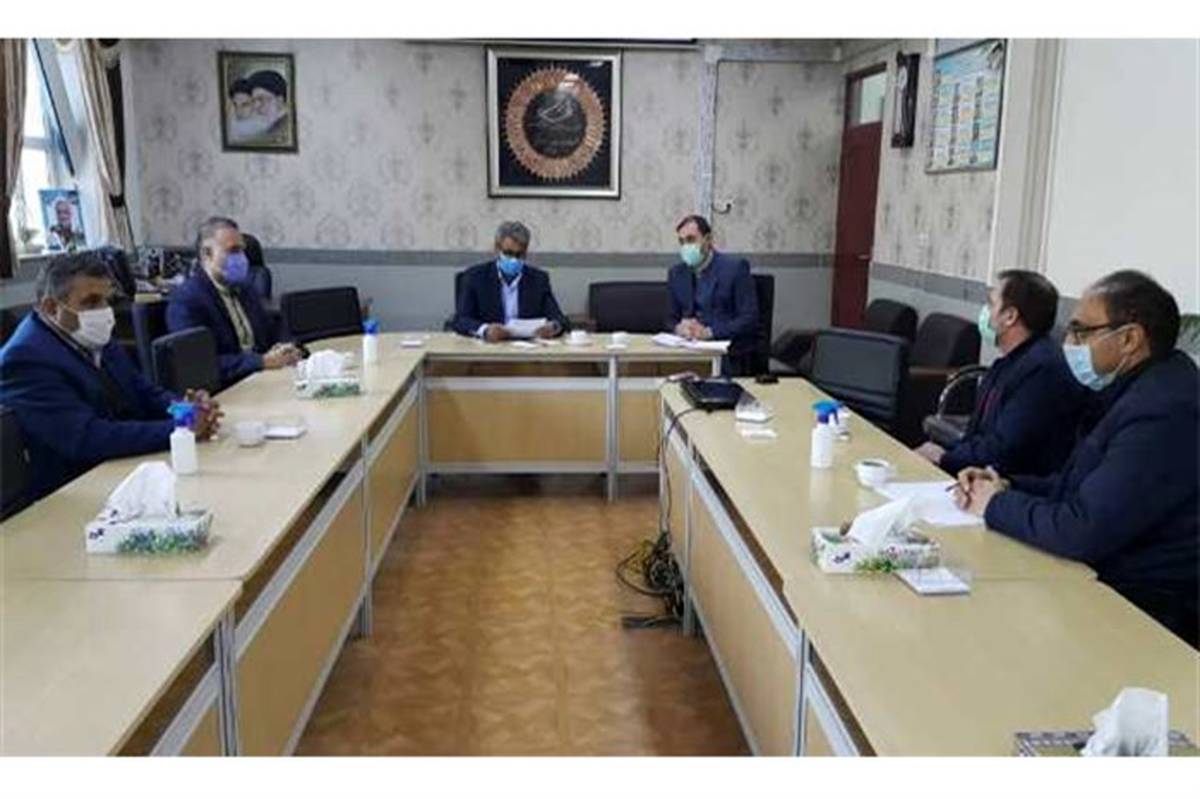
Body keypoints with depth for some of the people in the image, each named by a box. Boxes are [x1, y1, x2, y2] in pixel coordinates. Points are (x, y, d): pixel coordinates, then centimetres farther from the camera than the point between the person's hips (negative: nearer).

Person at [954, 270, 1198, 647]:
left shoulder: (1164, 415, -25)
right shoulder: (1137, 389, 7)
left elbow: (1082, 533, -28)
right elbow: (1089, 485, 16)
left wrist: (997, 505, -12)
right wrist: (1008, 487, 0)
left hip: (1145, 608, -8)